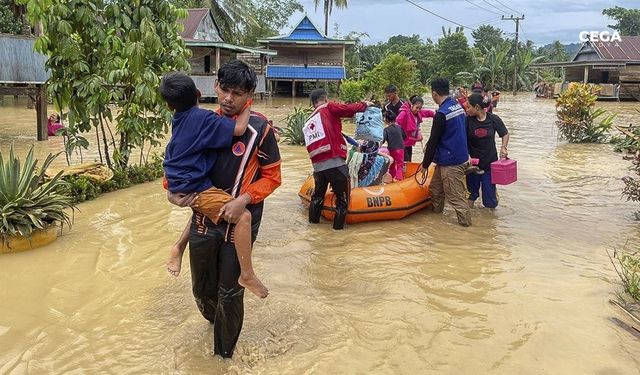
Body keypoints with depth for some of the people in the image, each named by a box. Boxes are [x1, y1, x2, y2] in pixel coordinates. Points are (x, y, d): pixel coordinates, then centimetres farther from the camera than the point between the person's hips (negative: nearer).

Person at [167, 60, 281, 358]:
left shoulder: (259, 129, -12)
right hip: (203, 219, 4)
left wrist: (243, 200, -21)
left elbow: (272, 176, -7)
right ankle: (215, 319, 53)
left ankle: (224, 354, 30)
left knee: (229, 294, 7)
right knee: (202, 289, 19)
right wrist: (173, 189, -5)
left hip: (239, 224, -4)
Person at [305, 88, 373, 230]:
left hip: (317, 166, 7)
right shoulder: (329, 108, -1)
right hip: (335, 163, -7)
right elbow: (351, 109, -7)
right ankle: (338, 226, 13)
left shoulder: (308, 123, 19)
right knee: (342, 198, 9)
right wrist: (365, 105, 11)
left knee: (318, 194, 27)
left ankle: (313, 221, 37)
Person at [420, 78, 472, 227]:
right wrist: (430, 146, 19)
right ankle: (435, 212, 36)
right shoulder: (458, 105, 7)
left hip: (451, 163, -9)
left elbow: (433, 141, -16)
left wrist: (425, 164, -5)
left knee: (455, 195, 1)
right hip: (460, 156, 9)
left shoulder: (441, 114, -21)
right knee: (435, 187, 22)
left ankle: (465, 222, 11)